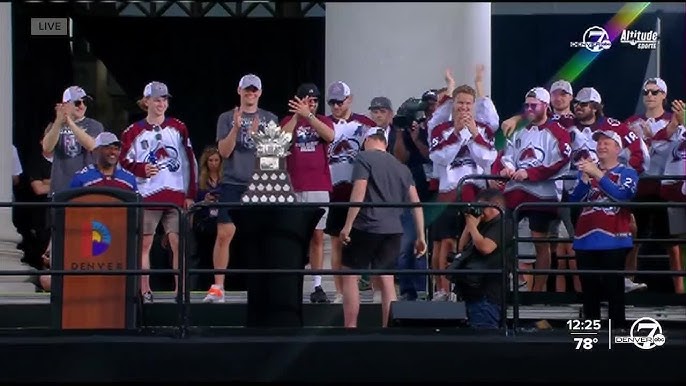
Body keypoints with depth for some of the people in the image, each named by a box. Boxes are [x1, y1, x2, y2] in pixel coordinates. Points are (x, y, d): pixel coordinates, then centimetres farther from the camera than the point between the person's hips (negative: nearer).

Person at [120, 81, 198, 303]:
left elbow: (190, 162, 8)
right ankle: (145, 291, 5)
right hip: (146, 196, -1)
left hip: (176, 196, 1)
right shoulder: (134, 132, 5)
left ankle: (180, 291, 0)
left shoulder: (178, 128, 8)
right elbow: (123, 161, 7)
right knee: (144, 243, 0)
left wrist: (191, 194, 3)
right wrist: (141, 169, -13)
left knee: (179, 243, -4)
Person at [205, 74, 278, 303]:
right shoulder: (227, 118, 9)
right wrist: (235, 128, -14)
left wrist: (257, 135, -11)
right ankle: (217, 287, -2)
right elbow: (224, 152, 0)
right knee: (224, 234, -6)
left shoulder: (270, 119, 12)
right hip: (232, 183, -1)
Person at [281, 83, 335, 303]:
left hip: (319, 188, 1)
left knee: (317, 236, 2)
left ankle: (317, 287, 4)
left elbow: (330, 136, -12)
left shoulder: (323, 121, 11)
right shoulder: (288, 121, 9)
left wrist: (308, 115, -22)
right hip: (293, 188, -1)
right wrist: (297, 115, -20)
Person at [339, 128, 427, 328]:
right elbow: (415, 202, 11)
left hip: (366, 226, -5)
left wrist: (347, 226, -14)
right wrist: (420, 236, 12)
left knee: (350, 277, 4)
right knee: (386, 280, 8)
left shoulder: (364, 158, -1)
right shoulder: (401, 167, 17)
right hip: (393, 229, 5)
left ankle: (350, 330, 2)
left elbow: (359, 192, -13)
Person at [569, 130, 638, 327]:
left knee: (614, 288, -5)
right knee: (589, 289, 7)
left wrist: (597, 174, -21)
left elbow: (623, 196, -17)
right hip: (586, 239, 4)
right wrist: (585, 177, -14)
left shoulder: (627, 174, 4)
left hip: (613, 240, -4)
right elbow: (574, 200, 3)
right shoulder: (587, 170, 15)